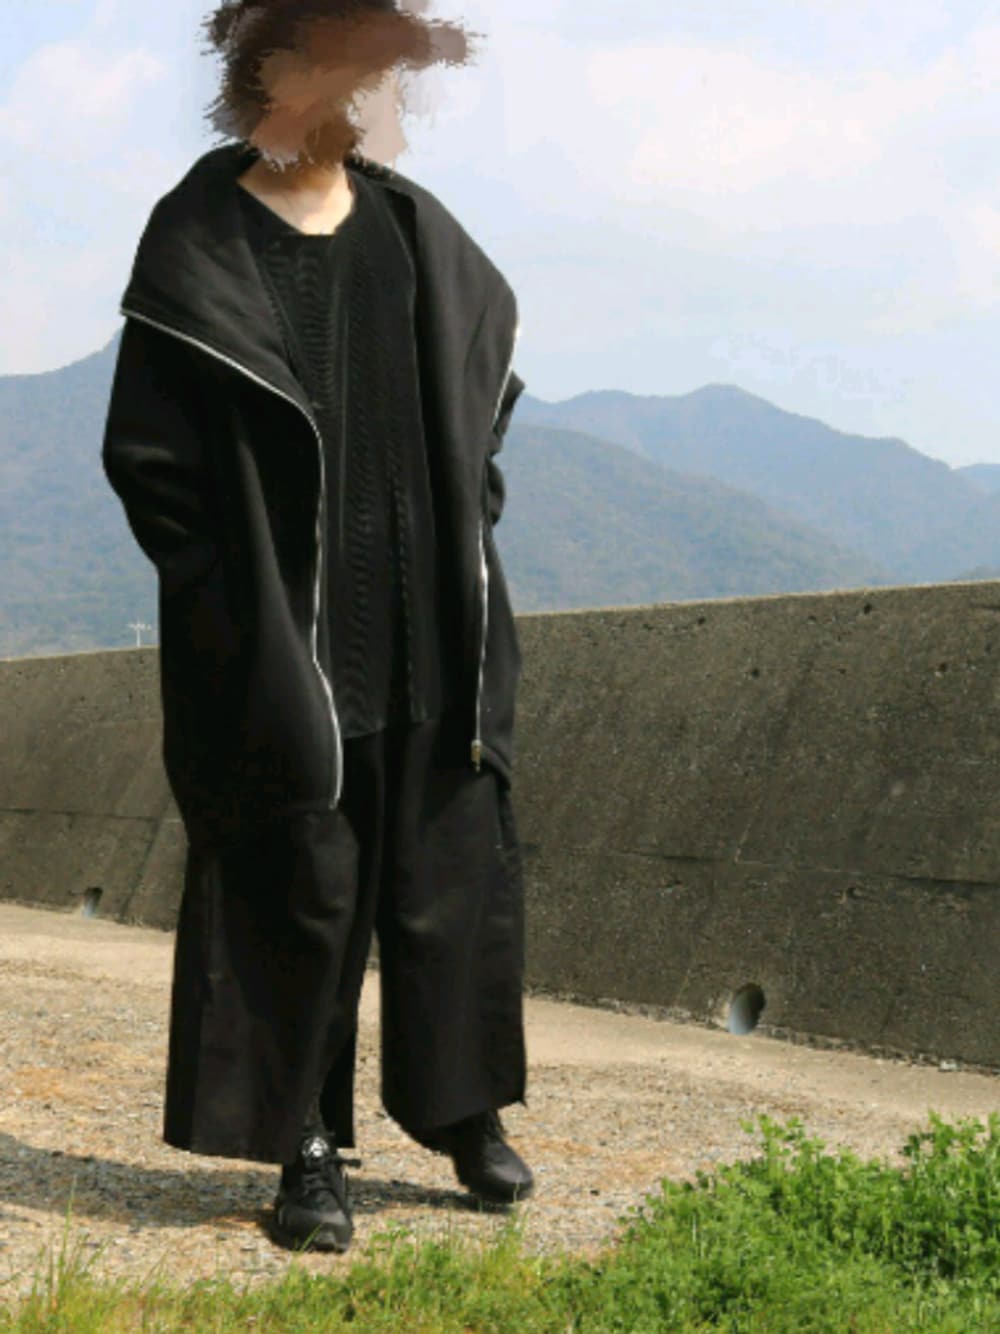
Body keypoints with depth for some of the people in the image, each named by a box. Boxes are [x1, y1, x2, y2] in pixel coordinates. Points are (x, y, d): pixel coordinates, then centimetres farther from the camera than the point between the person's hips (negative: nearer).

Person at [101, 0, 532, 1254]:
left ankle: (466, 1107, 26)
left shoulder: (414, 230, 8)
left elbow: (486, 382, 22)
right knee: (298, 898, 3)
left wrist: (464, 531, 11)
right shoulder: (201, 243, -6)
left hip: (435, 641, 5)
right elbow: (147, 456, -6)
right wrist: (245, 613, -9)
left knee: (458, 880, 9)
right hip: (286, 653, -4)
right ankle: (310, 1148, 16)